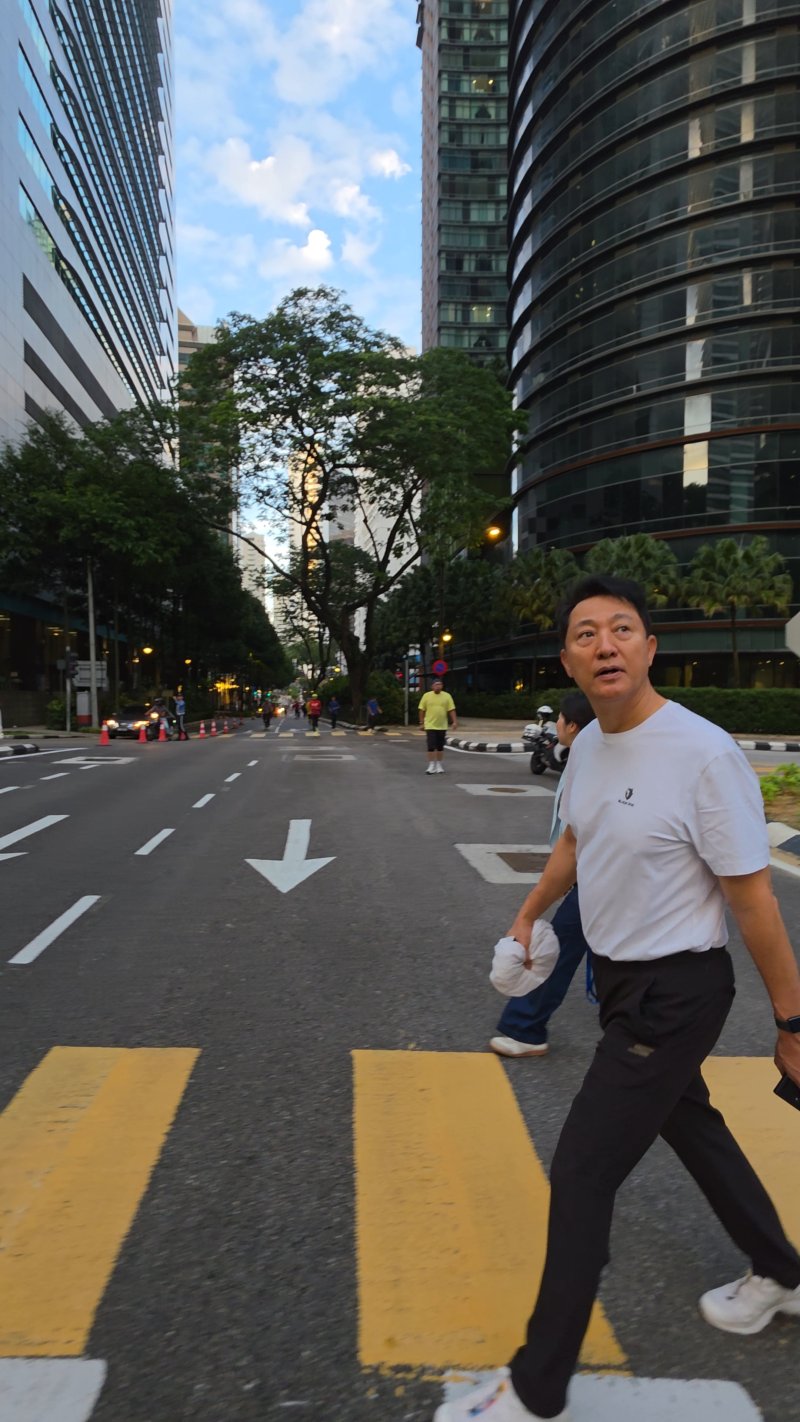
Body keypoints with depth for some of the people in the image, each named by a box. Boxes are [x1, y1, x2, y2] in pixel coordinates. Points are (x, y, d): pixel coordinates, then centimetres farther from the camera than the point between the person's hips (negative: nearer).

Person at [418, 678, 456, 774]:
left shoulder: (447, 696, 1)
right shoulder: (426, 696, -2)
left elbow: (451, 710, 1)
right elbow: (422, 710, 2)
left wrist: (454, 722, -7)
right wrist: (422, 723, 1)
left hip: (442, 726, 2)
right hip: (430, 726, -2)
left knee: (440, 747, 10)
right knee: (431, 746, -6)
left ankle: (439, 765, 21)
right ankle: (431, 766, 0)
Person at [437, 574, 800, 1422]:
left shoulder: (704, 754, -25)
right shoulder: (587, 744, -2)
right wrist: (529, 914, 21)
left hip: (676, 993, -8)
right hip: (620, 977, 8)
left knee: (582, 1173, -2)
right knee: (689, 1125, 26)